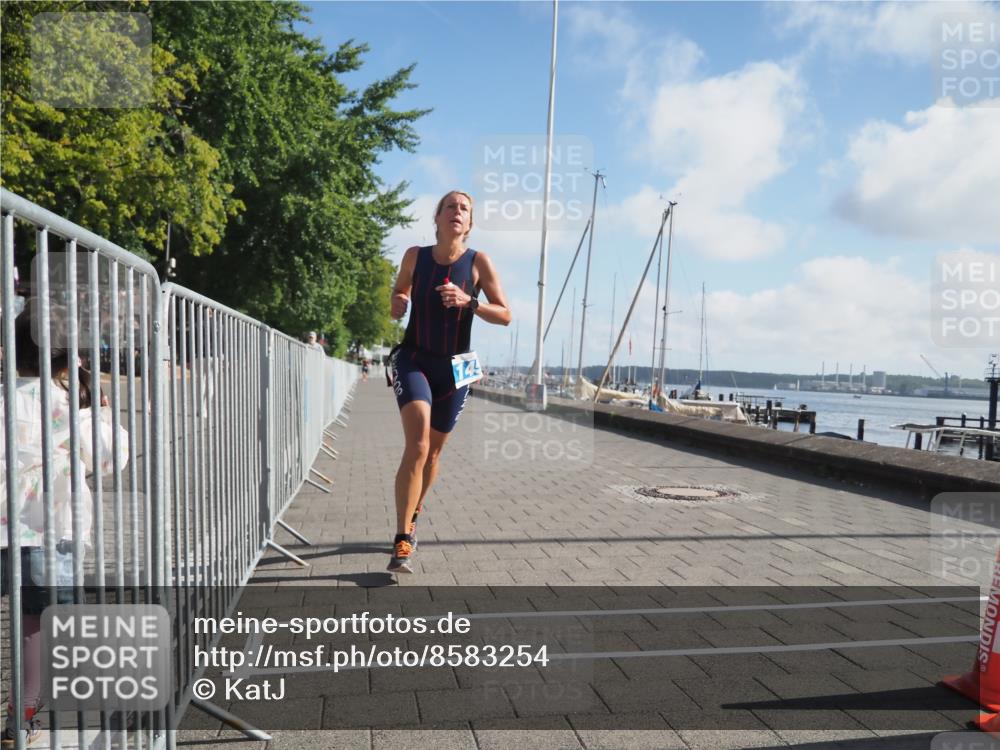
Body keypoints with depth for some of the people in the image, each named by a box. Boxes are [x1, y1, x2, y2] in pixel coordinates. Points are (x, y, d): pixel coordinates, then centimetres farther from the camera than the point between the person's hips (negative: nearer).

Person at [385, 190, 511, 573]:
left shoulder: (479, 262, -4)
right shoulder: (415, 256, 0)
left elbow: (505, 315, -5)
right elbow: (399, 294, 18)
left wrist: (468, 301, -21)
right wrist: (397, 304, -6)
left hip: (453, 367, 1)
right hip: (413, 358, -1)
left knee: (432, 451, 13)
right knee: (417, 445, -22)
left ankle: (412, 518, 38)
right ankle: (402, 542, -18)